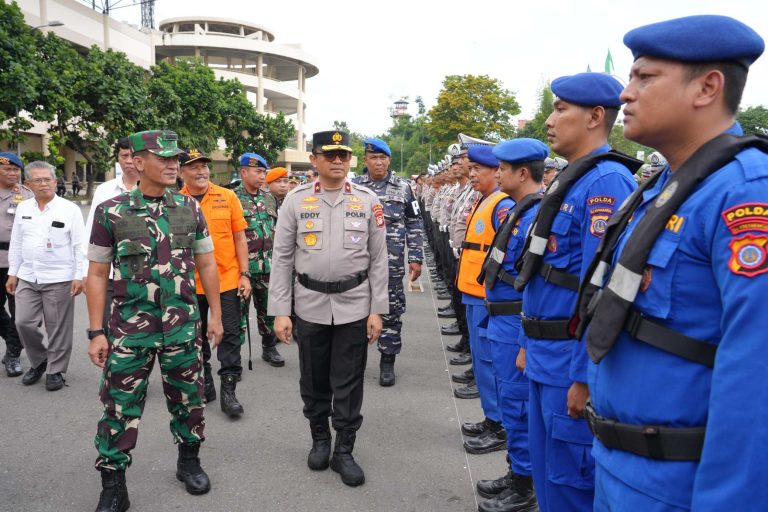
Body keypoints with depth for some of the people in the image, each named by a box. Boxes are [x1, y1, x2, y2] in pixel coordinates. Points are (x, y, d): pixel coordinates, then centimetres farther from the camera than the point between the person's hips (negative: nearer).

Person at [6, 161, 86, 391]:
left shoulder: (70, 209, -5)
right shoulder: (23, 208, 9)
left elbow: (79, 245, -7)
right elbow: (16, 243, 14)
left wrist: (79, 276, -11)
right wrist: (12, 273, 11)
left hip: (59, 279, -4)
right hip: (27, 278, 4)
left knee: (58, 328, 3)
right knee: (23, 323, 5)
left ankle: (55, 370, 18)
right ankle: (39, 362, 28)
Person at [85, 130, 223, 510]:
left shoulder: (190, 208, 2)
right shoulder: (110, 212, -4)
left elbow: (206, 265, 9)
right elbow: (97, 274, 0)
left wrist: (216, 315, 7)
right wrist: (96, 332, -3)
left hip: (183, 326, 2)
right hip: (130, 329, -2)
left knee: (187, 399, 14)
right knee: (120, 406, 6)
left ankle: (189, 461, 36)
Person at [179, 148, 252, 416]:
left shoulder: (227, 197, 0)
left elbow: (239, 238, 3)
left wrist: (244, 274, -2)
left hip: (227, 280, -1)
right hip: (191, 283, 1)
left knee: (229, 336, 3)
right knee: (196, 337, 14)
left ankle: (228, 391, 13)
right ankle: (204, 383, 31)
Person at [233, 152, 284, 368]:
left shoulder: (268, 198, 12)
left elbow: (276, 231, 18)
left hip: (268, 266, 5)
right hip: (241, 266, -5)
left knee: (268, 309, 12)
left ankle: (269, 348, 26)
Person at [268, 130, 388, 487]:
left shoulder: (367, 200, 0)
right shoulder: (296, 200, -2)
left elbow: (378, 259, 1)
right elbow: (281, 258, -1)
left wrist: (377, 310, -2)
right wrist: (280, 311, -5)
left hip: (354, 306, 0)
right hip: (309, 306, 1)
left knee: (348, 383, 6)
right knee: (313, 380, 13)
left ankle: (344, 451, 22)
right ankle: (319, 439, 35)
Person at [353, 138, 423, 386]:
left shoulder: (403, 187, 4)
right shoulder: (353, 187, 4)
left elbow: (415, 225, 5)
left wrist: (416, 258, -1)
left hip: (392, 262, 0)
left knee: (391, 311, 5)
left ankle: (387, 361, 18)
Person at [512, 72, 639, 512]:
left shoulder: (606, 183, -18)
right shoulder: (571, 180, 13)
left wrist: (585, 377, -22)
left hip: (574, 364, -9)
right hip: (547, 359, 9)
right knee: (548, 476, 21)